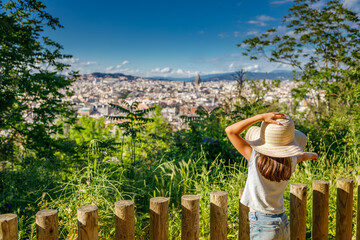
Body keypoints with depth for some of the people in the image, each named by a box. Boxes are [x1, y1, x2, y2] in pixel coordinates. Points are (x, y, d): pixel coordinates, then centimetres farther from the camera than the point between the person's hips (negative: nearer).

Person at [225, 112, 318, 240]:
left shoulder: (256, 159, -20)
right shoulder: (290, 163, -6)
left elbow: (230, 130, -19)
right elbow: (301, 155, 20)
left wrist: (261, 117, -22)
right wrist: (310, 154, 43)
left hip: (262, 225, -5)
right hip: (283, 224, 5)